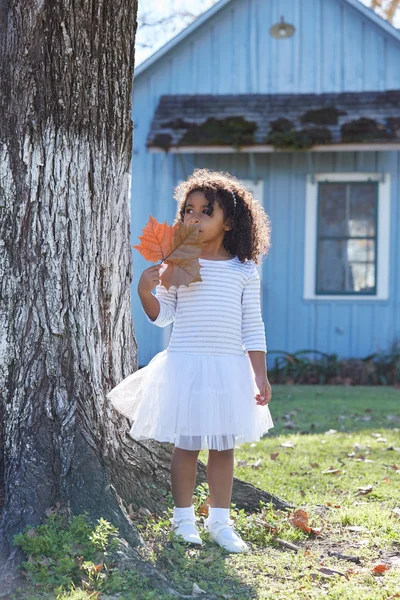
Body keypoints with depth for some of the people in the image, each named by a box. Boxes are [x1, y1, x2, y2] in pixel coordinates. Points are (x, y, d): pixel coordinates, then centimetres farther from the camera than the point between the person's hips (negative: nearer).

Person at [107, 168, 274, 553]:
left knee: (224, 446, 8)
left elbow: (253, 327, 5)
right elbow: (162, 315, 4)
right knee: (186, 444, 4)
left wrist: (260, 376, 2)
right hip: (185, 364, -1)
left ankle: (220, 520, 19)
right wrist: (145, 292, -16)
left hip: (229, 367, 1)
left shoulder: (244, 270, 3)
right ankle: (184, 518, 18)